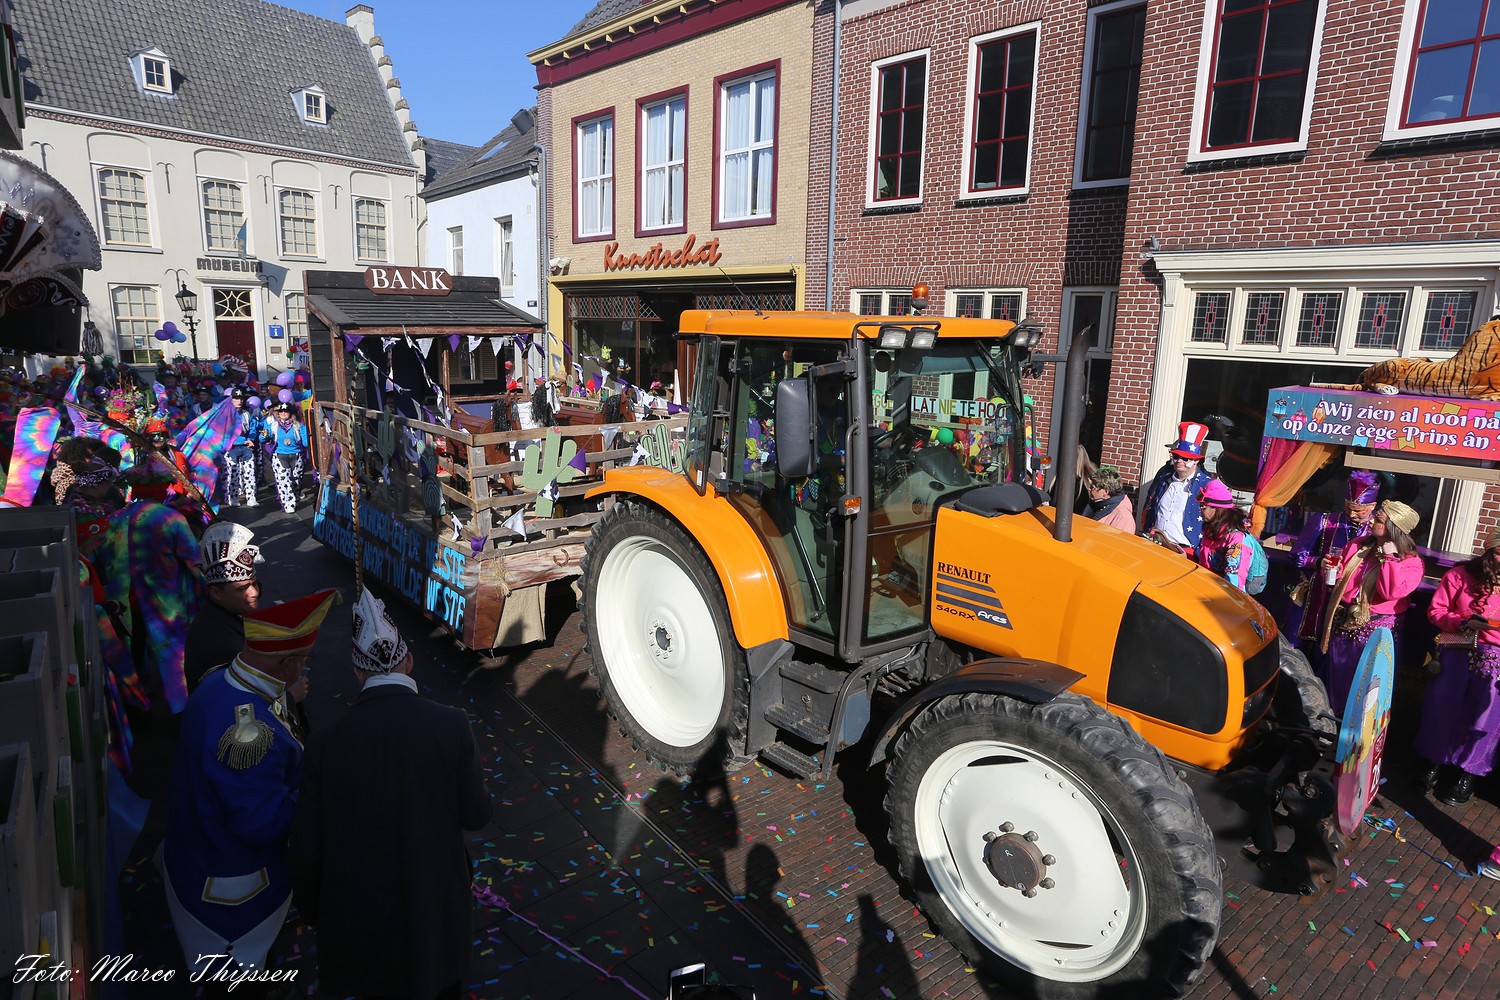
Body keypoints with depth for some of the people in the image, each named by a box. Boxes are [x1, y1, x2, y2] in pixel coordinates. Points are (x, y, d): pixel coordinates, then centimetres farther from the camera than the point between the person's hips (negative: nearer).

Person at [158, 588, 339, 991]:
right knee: (234, 974, 18)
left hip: (204, 850, 8)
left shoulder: (221, 681, -10)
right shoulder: (249, 730, -39)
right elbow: (263, 821, -32)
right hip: (232, 884, -8)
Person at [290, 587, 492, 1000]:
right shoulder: (451, 725, -21)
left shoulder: (326, 744, -18)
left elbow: (307, 846, -8)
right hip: (436, 906, 0)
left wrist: (312, 912, 10)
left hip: (360, 915, 1)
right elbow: (476, 814, -12)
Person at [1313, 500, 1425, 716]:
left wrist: (1389, 558, -20)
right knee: (1333, 680, 16)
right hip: (1342, 625, 5)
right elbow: (1338, 578, 17)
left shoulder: (1410, 561, -10)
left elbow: (1391, 592, -27)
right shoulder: (1358, 545, 6)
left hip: (1375, 633, -5)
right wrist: (1331, 568, -6)